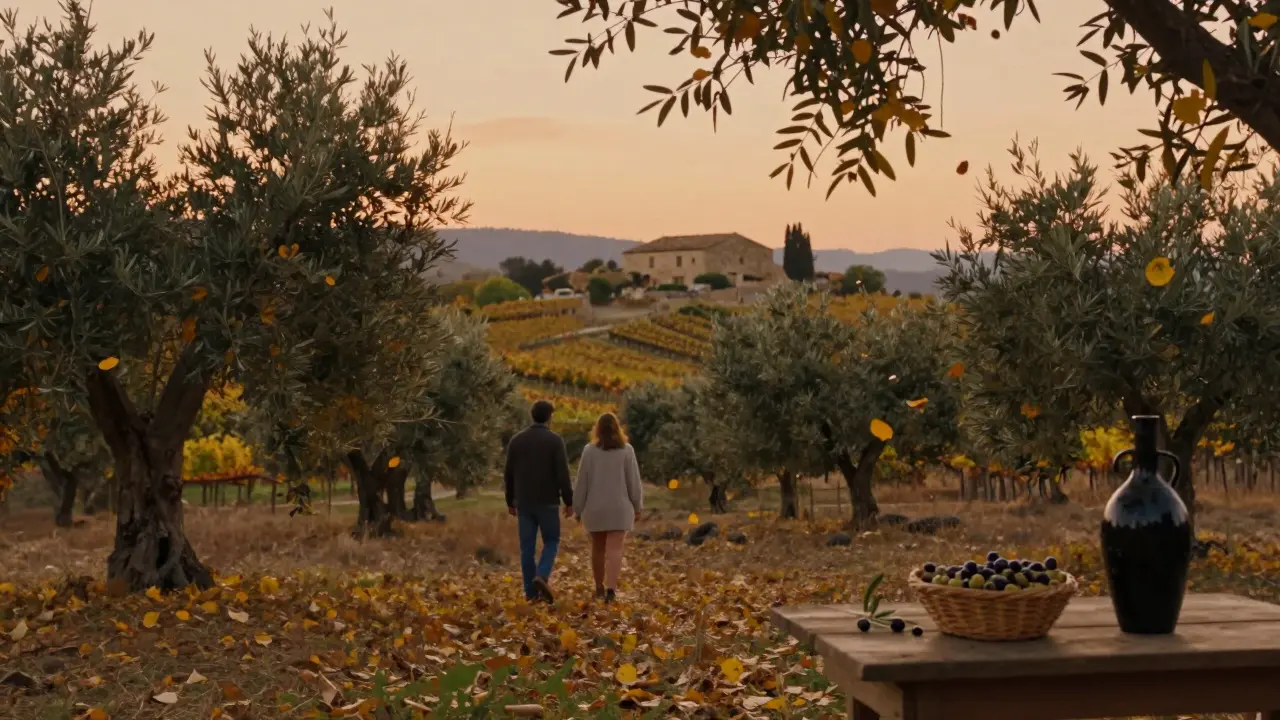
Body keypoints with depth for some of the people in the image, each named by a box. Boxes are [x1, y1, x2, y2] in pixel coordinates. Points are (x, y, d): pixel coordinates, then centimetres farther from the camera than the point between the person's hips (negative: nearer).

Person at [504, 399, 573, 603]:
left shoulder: (516, 440, 4)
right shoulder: (555, 440, -8)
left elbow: (509, 474, 7)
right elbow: (563, 474, -13)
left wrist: (510, 502, 17)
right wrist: (569, 501, -5)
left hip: (524, 502, 3)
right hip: (547, 502, -3)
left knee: (527, 547, 7)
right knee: (551, 542, 9)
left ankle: (531, 591, 6)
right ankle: (542, 577, -14)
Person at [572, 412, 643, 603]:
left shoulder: (589, 451, -3)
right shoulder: (626, 450, -4)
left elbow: (582, 482, -1)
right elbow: (634, 481, -1)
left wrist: (578, 508, 7)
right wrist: (637, 506, 8)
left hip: (595, 508, 1)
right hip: (619, 508, -1)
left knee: (598, 548, 15)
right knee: (614, 549, -6)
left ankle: (599, 587, 26)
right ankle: (611, 588, -20)